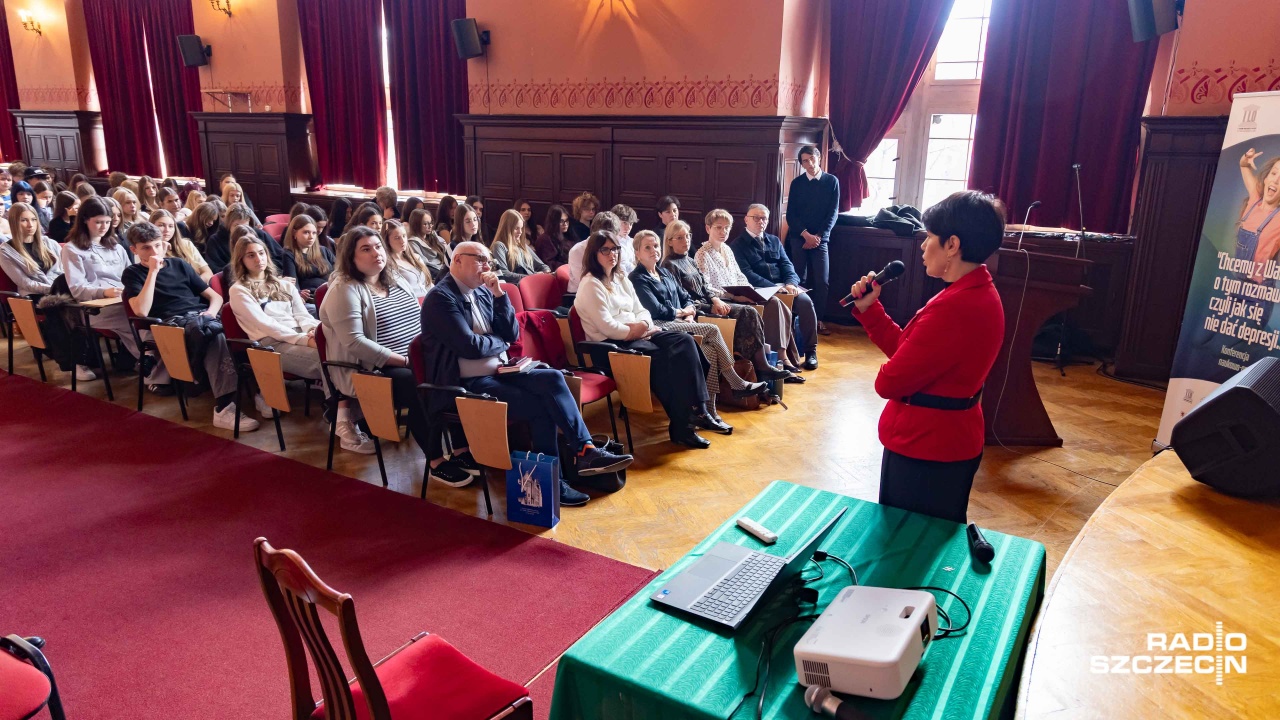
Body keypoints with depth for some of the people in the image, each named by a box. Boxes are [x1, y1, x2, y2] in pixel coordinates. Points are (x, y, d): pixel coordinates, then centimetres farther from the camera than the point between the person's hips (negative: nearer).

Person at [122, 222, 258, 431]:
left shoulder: (178, 264, 23)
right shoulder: (133, 273, 12)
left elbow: (215, 296, 21)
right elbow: (141, 311, -8)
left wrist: (211, 312, -2)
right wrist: (153, 272, -7)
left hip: (201, 316, 5)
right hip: (173, 324, -5)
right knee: (214, 334, -39)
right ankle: (224, 406, -46)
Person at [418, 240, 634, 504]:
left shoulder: (482, 292, 11)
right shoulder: (441, 298, -11)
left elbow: (511, 335, 7)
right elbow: (470, 346, -20)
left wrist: (499, 294, -4)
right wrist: (500, 342, -1)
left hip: (497, 372, 7)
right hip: (467, 384, -7)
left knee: (553, 378, -17)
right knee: (541, 406, -22)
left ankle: (586, 451, -20)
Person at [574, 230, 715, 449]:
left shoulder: (621, 279, 18)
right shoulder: (591, 285, -9)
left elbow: (641, 311, 15)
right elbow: (608, 328, -18)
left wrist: (643, 326, -8)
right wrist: (635, 330, -8)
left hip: (638, 336, 8)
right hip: (611, 347, -8)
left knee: (685, 341, -14)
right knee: (668, 358, -27)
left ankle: (697, 408, -18)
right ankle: (680, 427, -20)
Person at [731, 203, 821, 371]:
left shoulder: (774, 240, 23)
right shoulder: (737, 245, 5)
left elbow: (787, 264, 11)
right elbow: (746, 274, -8)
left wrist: (791, 283, -12)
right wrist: (774, 287, -19)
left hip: (784, 285, 5)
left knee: (806, 301, -24)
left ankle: (810, 350, -14)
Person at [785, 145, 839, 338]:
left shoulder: (832, 181, 3)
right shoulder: (797, 183, 5)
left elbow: (833, 213, 0)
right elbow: (791, 214, 1)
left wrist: (818, 236, -10)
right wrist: (806, 234, -12)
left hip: (820, 238, 0)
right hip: (798, 237, 0)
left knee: (822, 280, -5)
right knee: (799, 279, 1)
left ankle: (818, 318, 3)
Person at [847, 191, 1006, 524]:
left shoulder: (954, 306, -27)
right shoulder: (979, 293, 7)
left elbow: (891, 381, -22)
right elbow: (906, 347, 8)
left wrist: (884, 376, 0)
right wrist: (868, 309, 3)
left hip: (925, 447, -10)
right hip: (952, 438, 10)